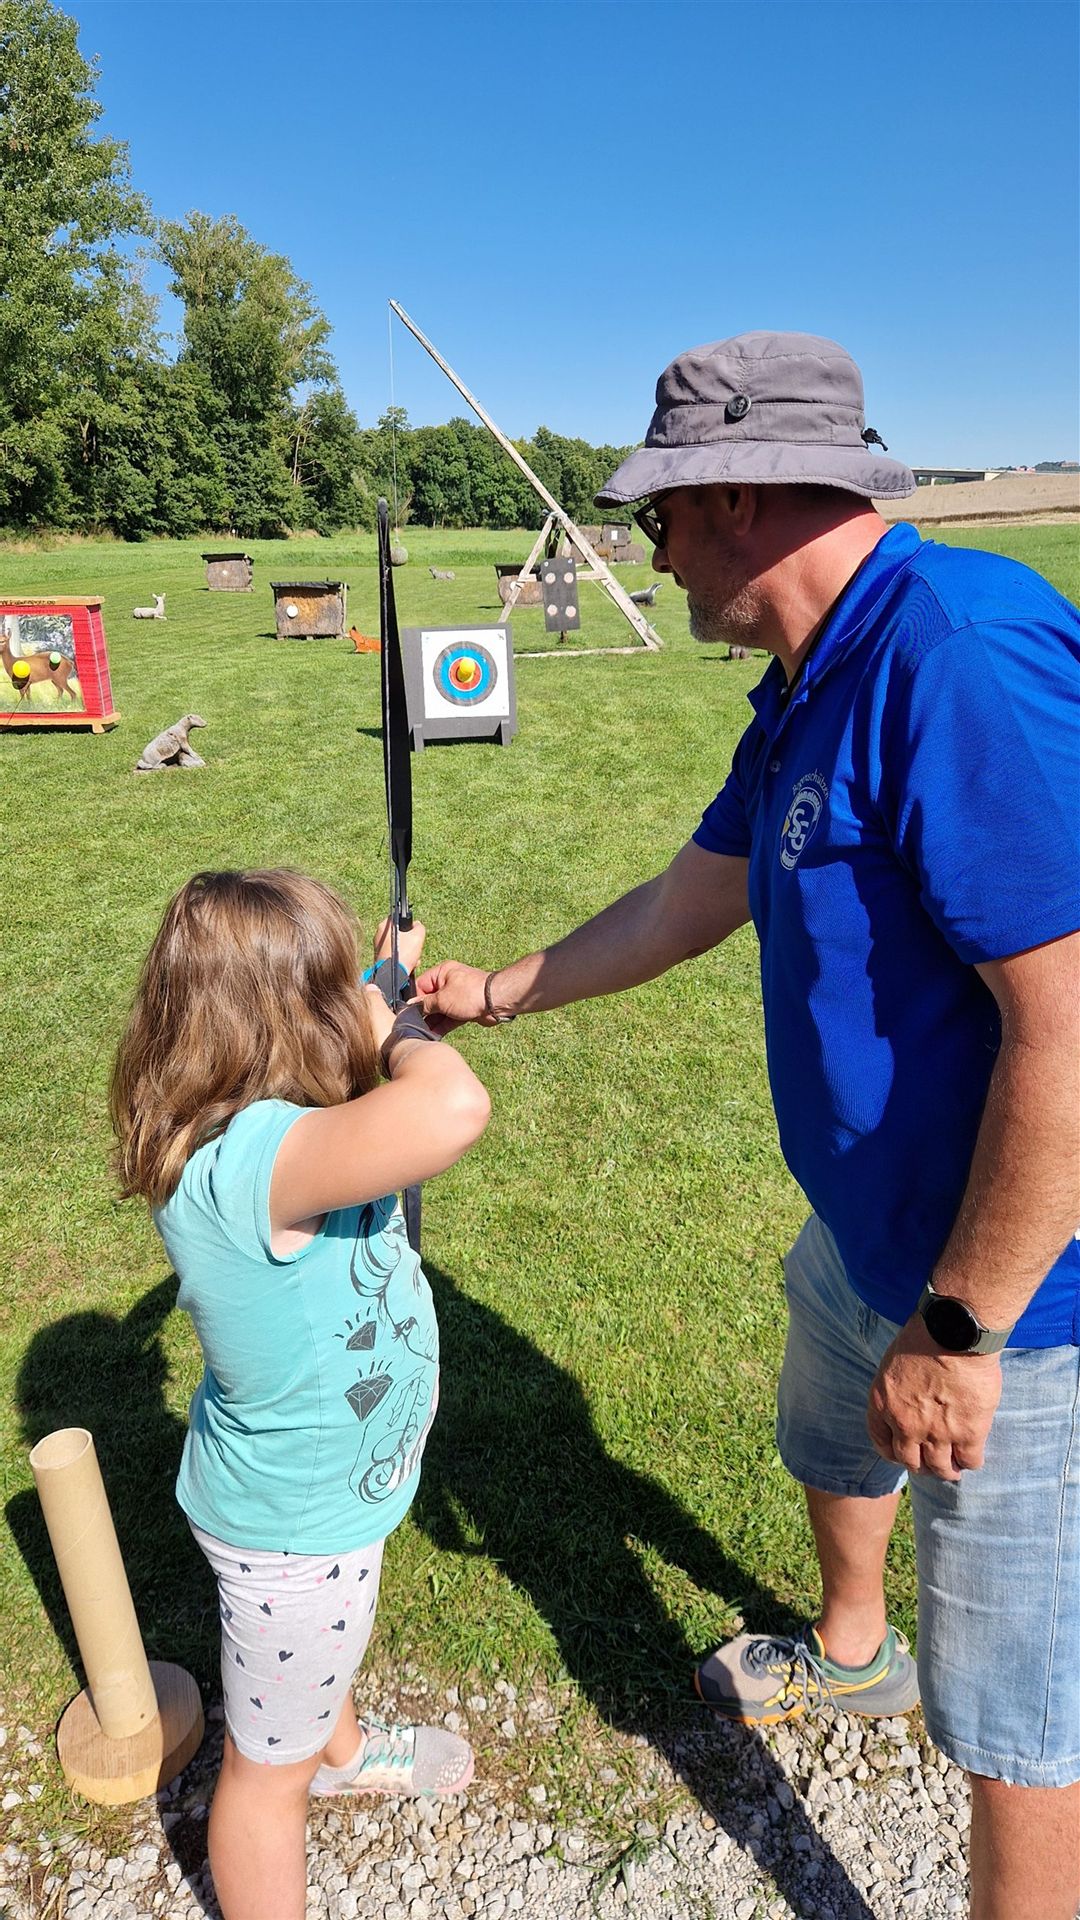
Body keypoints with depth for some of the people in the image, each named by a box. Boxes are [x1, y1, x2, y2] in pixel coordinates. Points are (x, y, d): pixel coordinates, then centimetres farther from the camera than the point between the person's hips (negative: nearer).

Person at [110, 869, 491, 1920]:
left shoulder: (254, 1127, -13)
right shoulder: (245, 1159, -41)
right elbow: (452, 1110, -57)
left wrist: (382, 985, -1)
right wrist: (399, 1030, -36)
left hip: (322, 1482, 9)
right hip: (294, 1528, -9)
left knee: (327, 1648, 39)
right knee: (266, 1765, 20)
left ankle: (342, 1746, 68)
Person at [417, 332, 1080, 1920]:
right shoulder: (810, 688, 4)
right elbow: (685, 907, 13)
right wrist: (493, 991, 22)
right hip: (869, 1234, 10)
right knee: (830, 1436, 35)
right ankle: (848, 1655, 65)